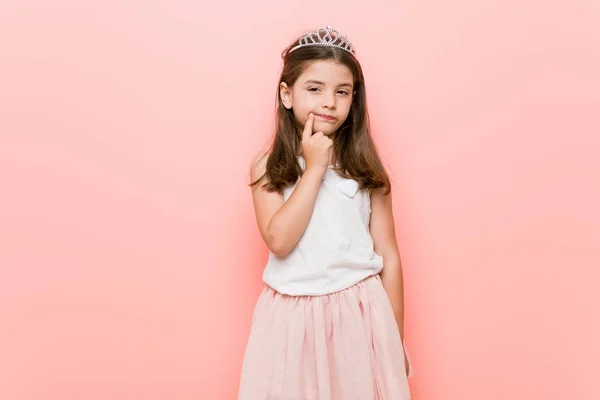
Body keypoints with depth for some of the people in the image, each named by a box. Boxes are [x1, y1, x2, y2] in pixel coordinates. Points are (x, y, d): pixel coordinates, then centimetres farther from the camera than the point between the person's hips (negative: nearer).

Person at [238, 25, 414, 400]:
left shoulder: (365, 168, -1)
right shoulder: (268, 167, -2)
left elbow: (388, 256, 2)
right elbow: (279, 241, -16)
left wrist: (396, 339, 4)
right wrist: (315, 169, -15)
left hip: (360, 313, 1)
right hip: (293, 318, 0)